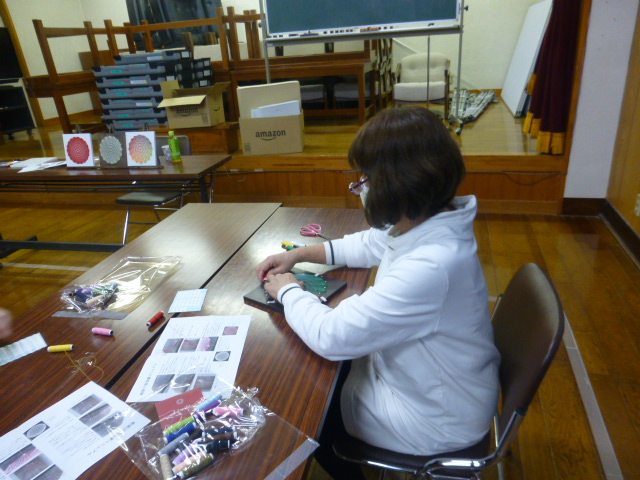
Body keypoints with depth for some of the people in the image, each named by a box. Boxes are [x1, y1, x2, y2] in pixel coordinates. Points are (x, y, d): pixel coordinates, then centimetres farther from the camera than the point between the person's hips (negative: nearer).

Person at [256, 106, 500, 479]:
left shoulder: (429, 268, -40)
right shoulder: (426, 222, -10)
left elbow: (330, 335, -33)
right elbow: (368, 245, 10)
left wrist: (287, 290, -14)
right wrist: (300, 254, 2)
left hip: (439, 420, -7)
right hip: (420, 373, 8)